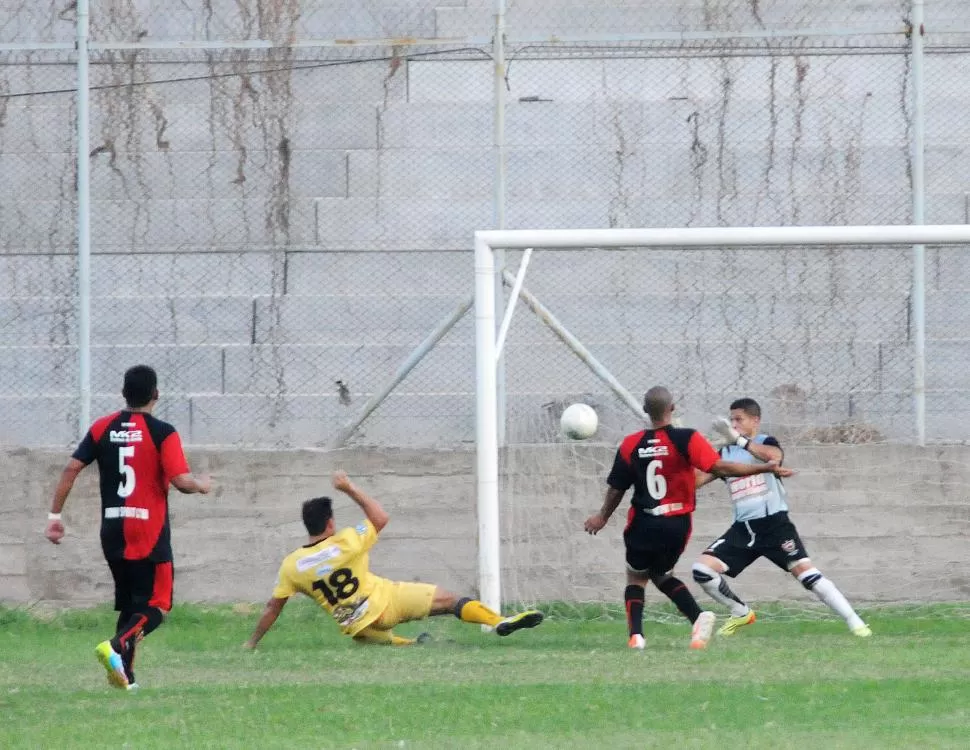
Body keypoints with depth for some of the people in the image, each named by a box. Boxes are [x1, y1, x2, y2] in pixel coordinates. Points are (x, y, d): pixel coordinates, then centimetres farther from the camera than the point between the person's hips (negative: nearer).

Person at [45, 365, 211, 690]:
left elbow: (71, 468, 0)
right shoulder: (163, 433, -9)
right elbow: (181, 480, -16)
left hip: (112, 532, 5)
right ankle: (116, 646, -27)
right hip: (150, 533, -5)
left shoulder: (102, 428, 5)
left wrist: (55, 515, 5)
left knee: (128, 604, 18)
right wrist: (201, 485, 6)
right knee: (155, 607, -1)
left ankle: (125, 673, 10)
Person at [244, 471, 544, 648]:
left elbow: (272, 608, 0)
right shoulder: (344, 543, -13)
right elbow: (380, 518, 2)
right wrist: (351, 489, 5)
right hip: (385, 602, -4)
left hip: (357, 628, 4)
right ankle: (500, 622, -19)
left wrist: (251, 643, 9)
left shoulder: (291, 566, -4)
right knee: (447, 599, -6)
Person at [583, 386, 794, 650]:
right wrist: (765, 468, -16)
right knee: (662, 574, 23)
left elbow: (616, 489, 3)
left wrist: (603, 517, 21)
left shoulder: (631, 444, -6)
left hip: (643, 525, -1)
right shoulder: (687, 439, -12)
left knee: (636, 577, 17)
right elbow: (719, 467, -21)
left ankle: (636, 636, -4)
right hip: (677, 524, 1)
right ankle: (698, 616, -2)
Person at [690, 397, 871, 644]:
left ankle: (854, 622, -14)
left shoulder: (766, 442, -1)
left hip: (774, 524, -5)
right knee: (702, 570, -7)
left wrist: (739, 439, -35)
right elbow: (696, 480, 9)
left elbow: (774, 455, -27)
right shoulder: (726, 453, 13)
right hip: (743, 529, 5)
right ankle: (741, 613, 13)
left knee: (805, 571, -16)